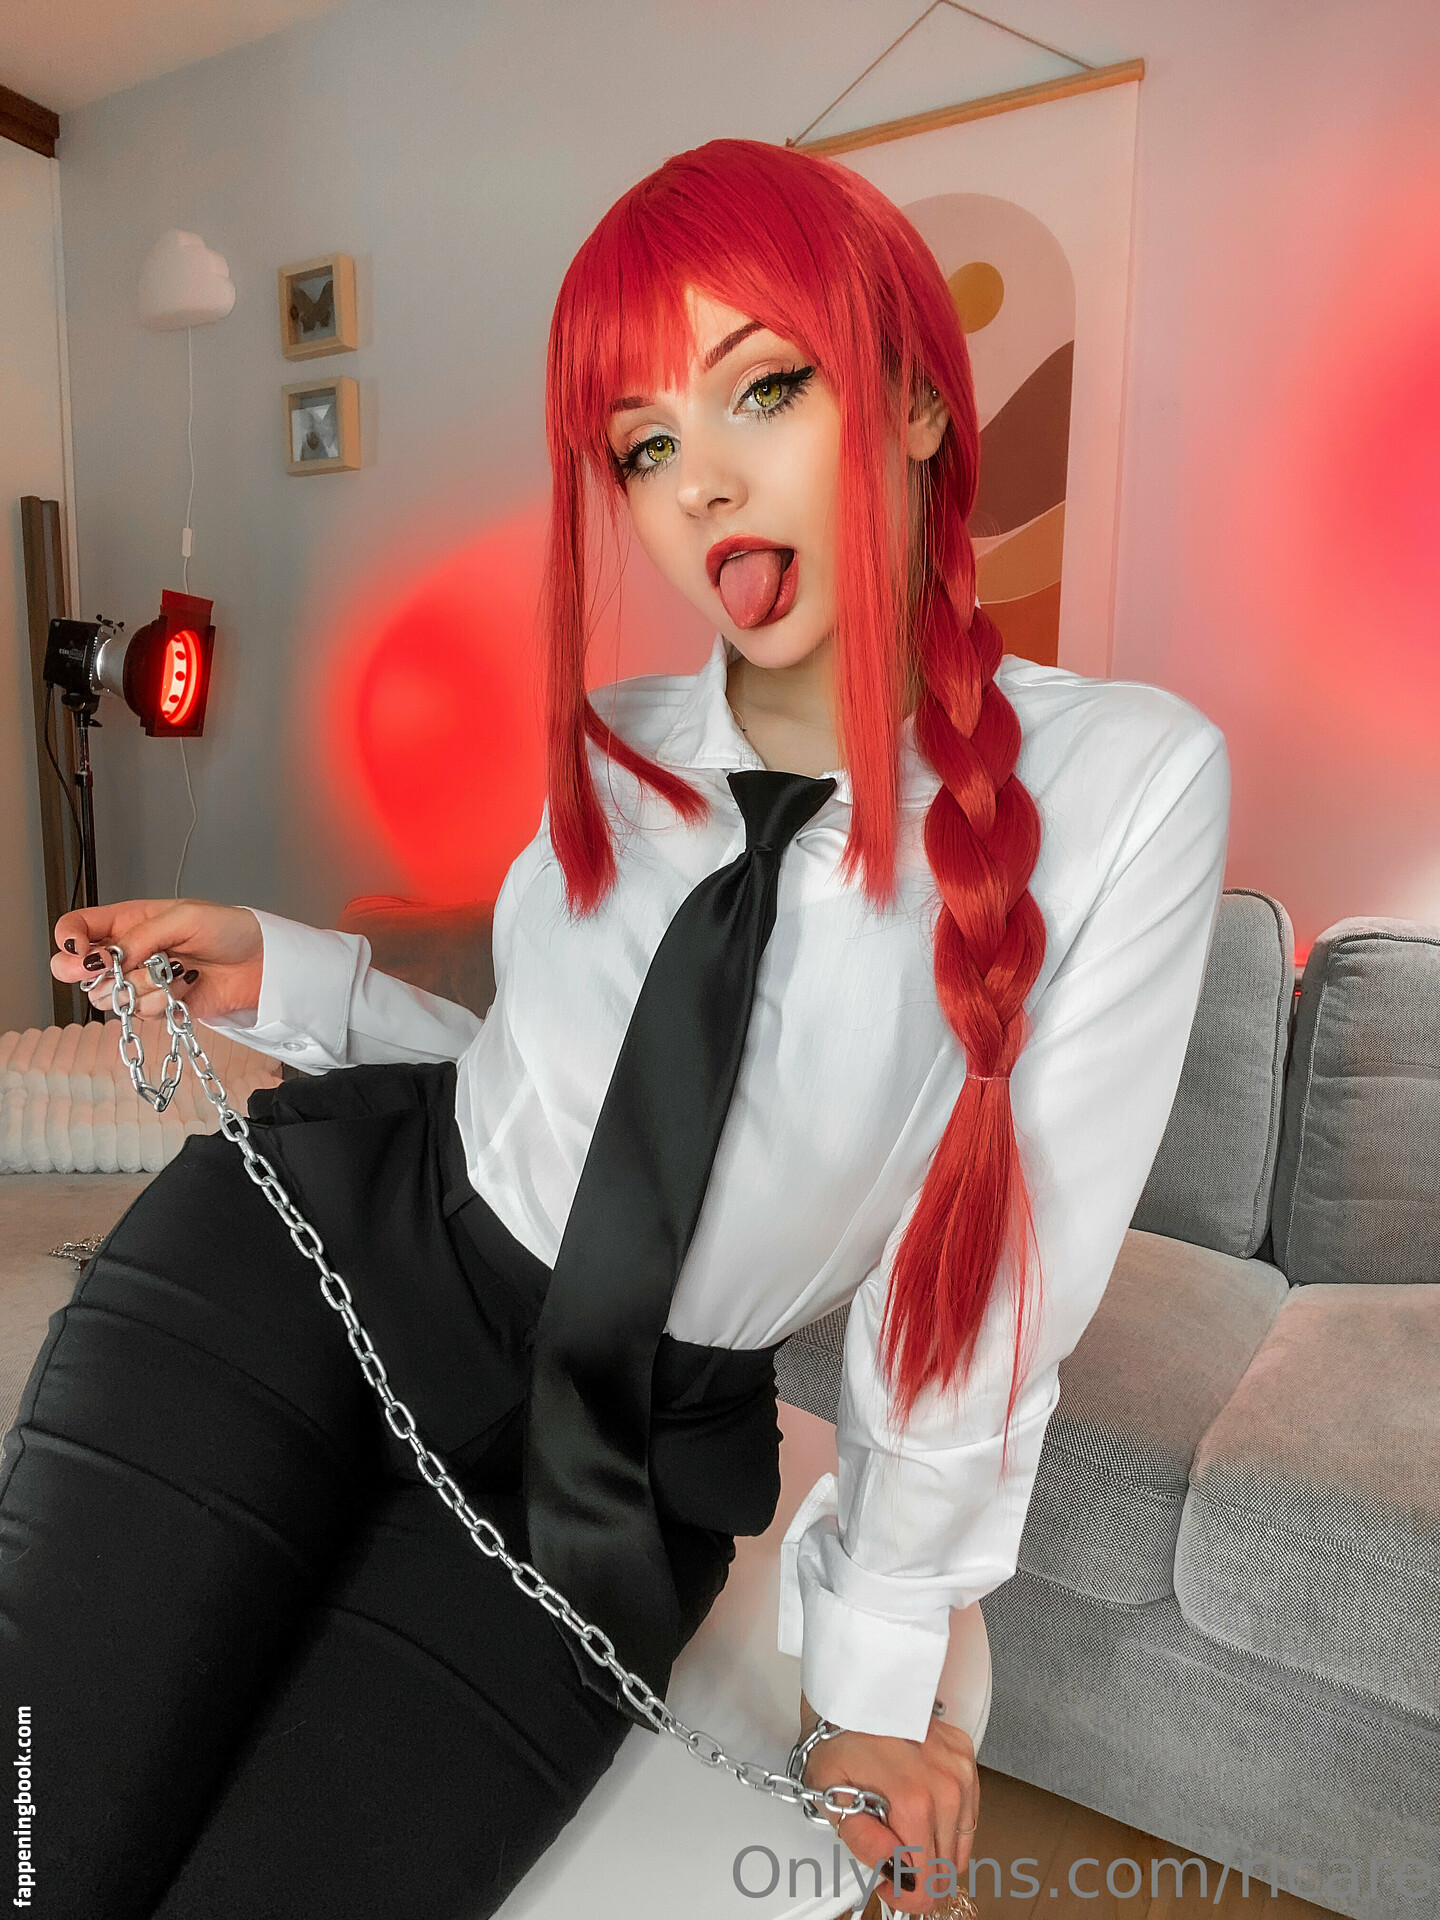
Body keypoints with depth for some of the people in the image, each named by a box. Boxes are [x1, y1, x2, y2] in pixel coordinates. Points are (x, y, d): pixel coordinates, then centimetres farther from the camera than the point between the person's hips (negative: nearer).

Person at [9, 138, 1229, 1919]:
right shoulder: (617, 753, 0)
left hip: (622, 1456, -2)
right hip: (310, 1264, 3)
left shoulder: (1123, 783, -13)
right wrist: (289, 979, -1)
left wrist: (877, 1667, 2)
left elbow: (993, 1295, -8)